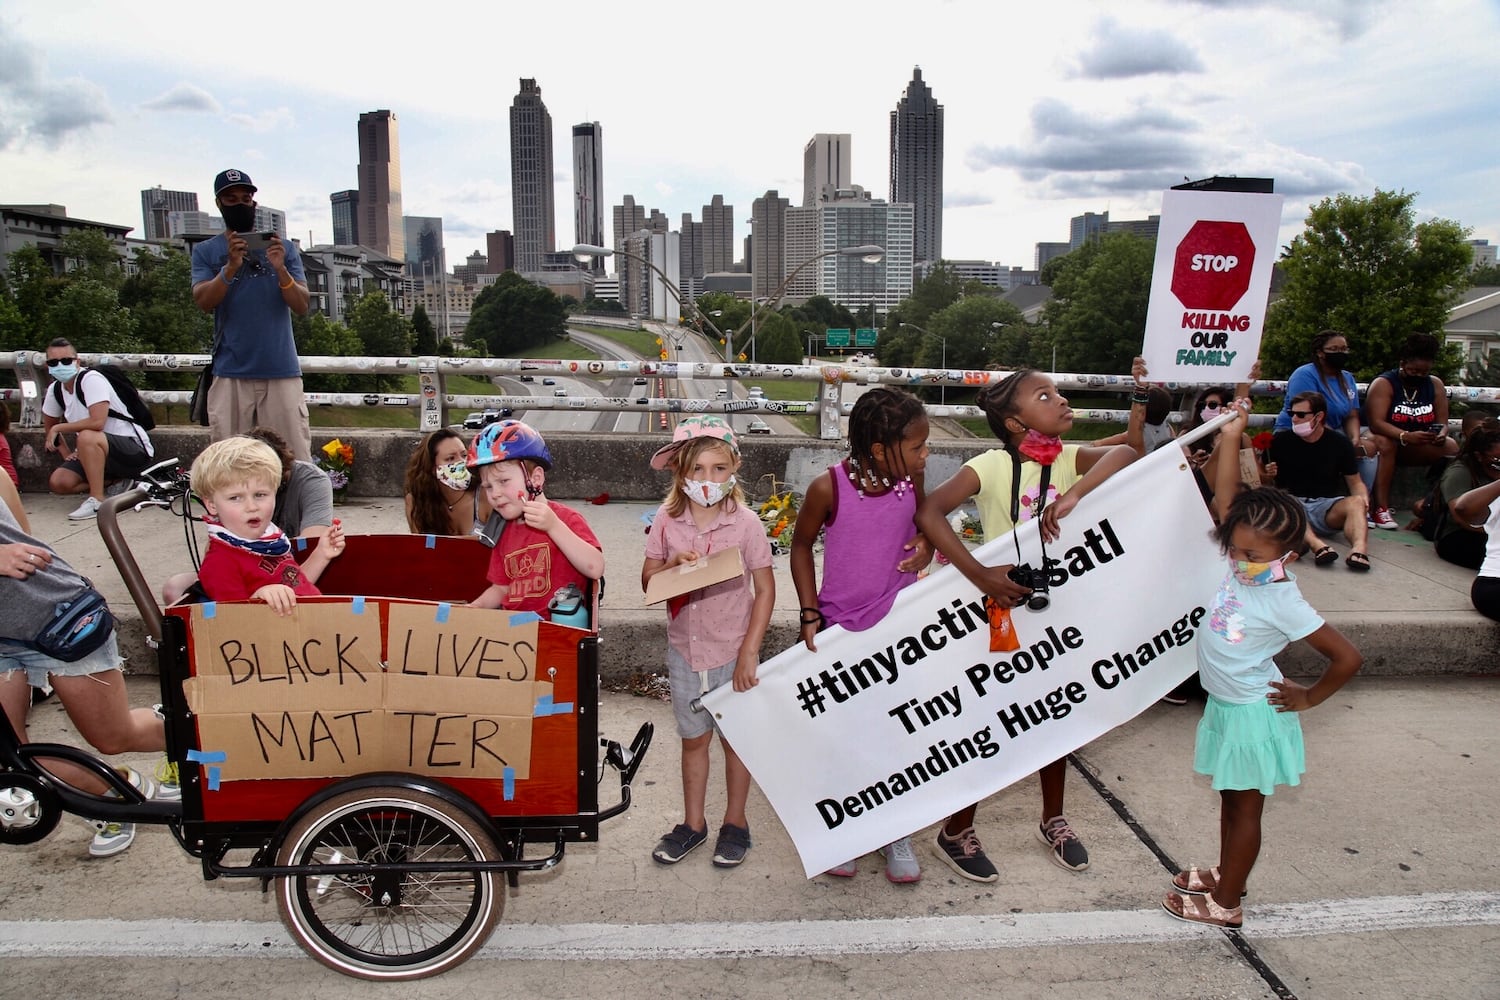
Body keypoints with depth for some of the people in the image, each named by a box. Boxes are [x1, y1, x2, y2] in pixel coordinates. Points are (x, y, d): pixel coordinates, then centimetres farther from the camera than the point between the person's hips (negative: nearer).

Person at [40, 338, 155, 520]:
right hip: (95, 452, 8)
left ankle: (97, 501, -25)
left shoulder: (91, 379, -18)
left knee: (87, 437, -35)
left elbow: (97, 422, -30)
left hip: (135, 451, -8)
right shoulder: (55, 391, 5)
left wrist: (59, 428, -16)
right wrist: (67, 454, 8)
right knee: (59, 482, -11)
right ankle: (116, 483, 6)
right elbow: (49, 426, 22)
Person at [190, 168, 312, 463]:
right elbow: (204, 302, -4)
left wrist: (280, 269, -15)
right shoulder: (206, 251, 11)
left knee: (295, 459, -4)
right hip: (230, 374, 0)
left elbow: (302, 306, 2)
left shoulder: (283, 248, 11)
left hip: (282, 371, 0)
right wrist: (231, 266, -19)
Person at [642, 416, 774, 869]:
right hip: (685, 649, 2)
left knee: (736, 738, 13)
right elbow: (648, 579, 1)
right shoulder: (667, 520, -6)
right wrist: (673, 565, -21)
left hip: (732, 652, -2)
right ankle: (693, 822, 33)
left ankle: (735, 822, 32)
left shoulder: (745, 523, -13)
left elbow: (765, 590, -9)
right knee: (694, 739, 16)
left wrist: (749, 652, -14)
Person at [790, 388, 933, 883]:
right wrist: (810, 612, -9)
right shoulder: (829, 488, -20)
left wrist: (925, 541, -12)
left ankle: (896, 832, 32)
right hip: (841, 629, -3)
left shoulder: (911, 478, -9)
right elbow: (801, 544, -4)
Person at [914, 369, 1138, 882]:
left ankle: (1053, 820, 40)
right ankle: (956, 832, 24)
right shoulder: (993, 466, -19)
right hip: (1006, 607, -5)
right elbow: (928, 512, -31)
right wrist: (979, 574, -35)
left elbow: (1124, 452, -23)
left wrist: (1075, 493, -38)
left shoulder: (1068, 458, -5)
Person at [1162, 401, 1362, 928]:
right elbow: (1226, 500, -2)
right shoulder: (1247, 564, -6)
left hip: (1253, 714, -7)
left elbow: (1347, 657, -21)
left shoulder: (1283, 603, -24)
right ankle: (1225, 875, 40)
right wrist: (1230, 441, -9)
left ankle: (1225, 903, 21)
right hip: (1225, 706, 7)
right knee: (1231, 802, 22)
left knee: (1245, 808, 8)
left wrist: (1308, 697, -10)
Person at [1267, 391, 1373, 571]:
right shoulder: (1281, 441, 4)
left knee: (1356, 502, -28)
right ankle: (1317, 545, -59)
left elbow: (1355, 482, 12)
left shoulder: (1340, 444, 8)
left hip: (1327, 506, 2)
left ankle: (1359, 548, -56)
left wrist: (1363, 496, -10)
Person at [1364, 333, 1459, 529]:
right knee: (1384, 444, -38)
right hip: (1387, 439, -5)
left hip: (1419, 447, 5)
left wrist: (1441, 435, -27)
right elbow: (1376, 423, -25)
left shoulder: (1435, 384, 4)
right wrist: (1406, 436, -41)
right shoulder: (1383, 384, -12)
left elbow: (1442, 422, -2)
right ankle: (1381, 508, -41)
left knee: (1452, 447, -20)